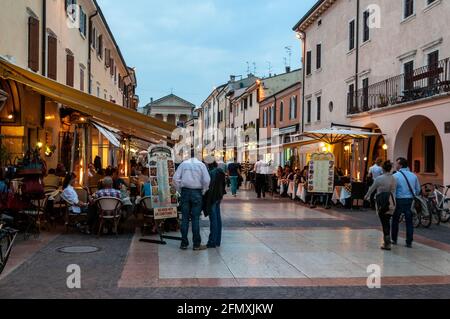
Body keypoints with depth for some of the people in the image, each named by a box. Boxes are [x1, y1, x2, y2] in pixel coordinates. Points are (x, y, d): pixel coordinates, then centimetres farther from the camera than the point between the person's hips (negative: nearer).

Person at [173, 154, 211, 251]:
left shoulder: (183, 164, 6)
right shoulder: (201, 164, 0)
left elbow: (175, 178, 0)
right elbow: (207, 180, -8)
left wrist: (180, 190, 8)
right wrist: (203, 192, 5)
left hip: (185, 191, 2)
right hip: (197, 192, -2)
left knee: (185, 218, 6)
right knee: (195, 218, 1)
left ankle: (184, 243, 9)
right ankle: (196, 244, 6)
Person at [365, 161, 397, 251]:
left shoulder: (379, 178, -9)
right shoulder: (394, 179, 3)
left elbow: (372, 188, 4)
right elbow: (394, 191, 8)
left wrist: (367, 196, 21)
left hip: (381, 200, -4)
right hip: (391, 201, 4)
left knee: (384, 222, 1)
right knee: (387, 221, 15)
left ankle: (387, 244, -1)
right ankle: (387, 241, 19)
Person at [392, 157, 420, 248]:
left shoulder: (396, 176, -10)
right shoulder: (413, 175, 6)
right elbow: (418, 189, 11)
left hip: (399, 200, -4)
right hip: (410, 200, 4)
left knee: (395, 220, 12)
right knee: (409, 222, 6)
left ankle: (394, 240, 19)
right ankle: (409, 242, 6)